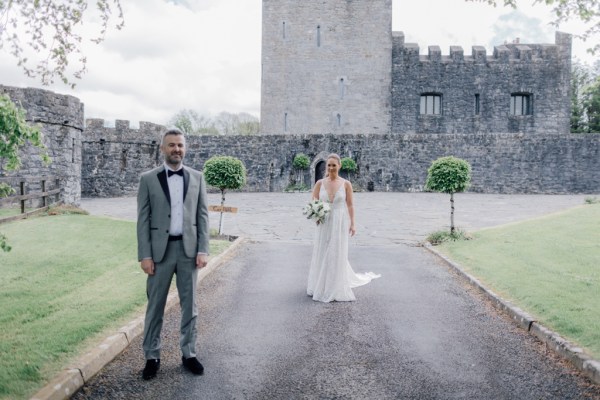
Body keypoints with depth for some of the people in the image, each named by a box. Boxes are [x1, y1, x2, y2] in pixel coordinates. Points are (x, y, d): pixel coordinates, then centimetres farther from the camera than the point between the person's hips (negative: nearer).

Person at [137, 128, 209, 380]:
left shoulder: (196, 178, 5)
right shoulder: (148, 179, 0)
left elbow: (202, 215, 3)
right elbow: (143, 219, -2)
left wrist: (203, 250, -4)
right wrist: (145, 255, -8)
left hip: (189, 249, 2)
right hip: (160, 249, -1)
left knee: (189, 305, 10)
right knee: (155, 306, 8)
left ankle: (188, 353, 24)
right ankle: (152, 356, 22)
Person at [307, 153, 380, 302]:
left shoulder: (346, 184, -3)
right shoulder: (320, 183, 1)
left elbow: (350, 205, 0)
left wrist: (353, 224, -3)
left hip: (340, 223, -2)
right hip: (324, 223, 2)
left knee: (337, 254, 3)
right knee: (321, 254, 8)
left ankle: (336, 288, 15)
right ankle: (321, 285, 25)